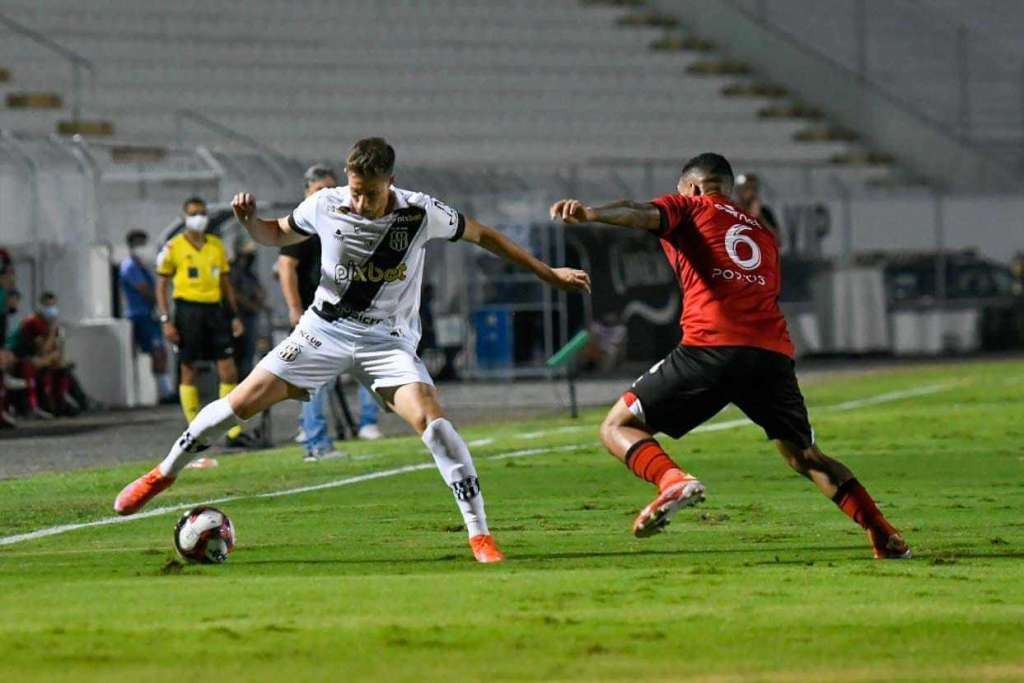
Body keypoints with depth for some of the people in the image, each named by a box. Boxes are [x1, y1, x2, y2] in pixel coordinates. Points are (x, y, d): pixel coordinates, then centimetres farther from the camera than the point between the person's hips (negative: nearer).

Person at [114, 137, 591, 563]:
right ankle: (163, 474, 19)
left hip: (388, 342, -2)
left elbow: (481, 235, 0)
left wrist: (548, 273, 4)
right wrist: (248, 219, -14)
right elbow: (277, 235, 9)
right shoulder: (325, 206, -10)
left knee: (431, 421, -24)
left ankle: (480, 535, -17)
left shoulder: (421, 213, -15)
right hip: (325, 331, 2)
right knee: (242, 401, -4)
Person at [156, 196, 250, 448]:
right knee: (188, 371, 1)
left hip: (214, 309, 4)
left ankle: (234, 431, 1)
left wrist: (235, 315, 13)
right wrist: (166, 321, -8)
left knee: (228, 370, -2)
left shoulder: (217, 245, 13)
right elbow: (161, 286, 0)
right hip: (188, 310, -4)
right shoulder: (173, 247, -1)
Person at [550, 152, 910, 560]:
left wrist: (590, 213, -24)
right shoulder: (762, 234, 32)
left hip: (711, 346, -5)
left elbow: (644, 215, -5)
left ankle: (671, 480, -24)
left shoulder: (690, 208, 15)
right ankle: (883, 535, 9)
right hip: (774, 353, 5)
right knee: (804, 455, 23)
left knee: (618, 427, 5)